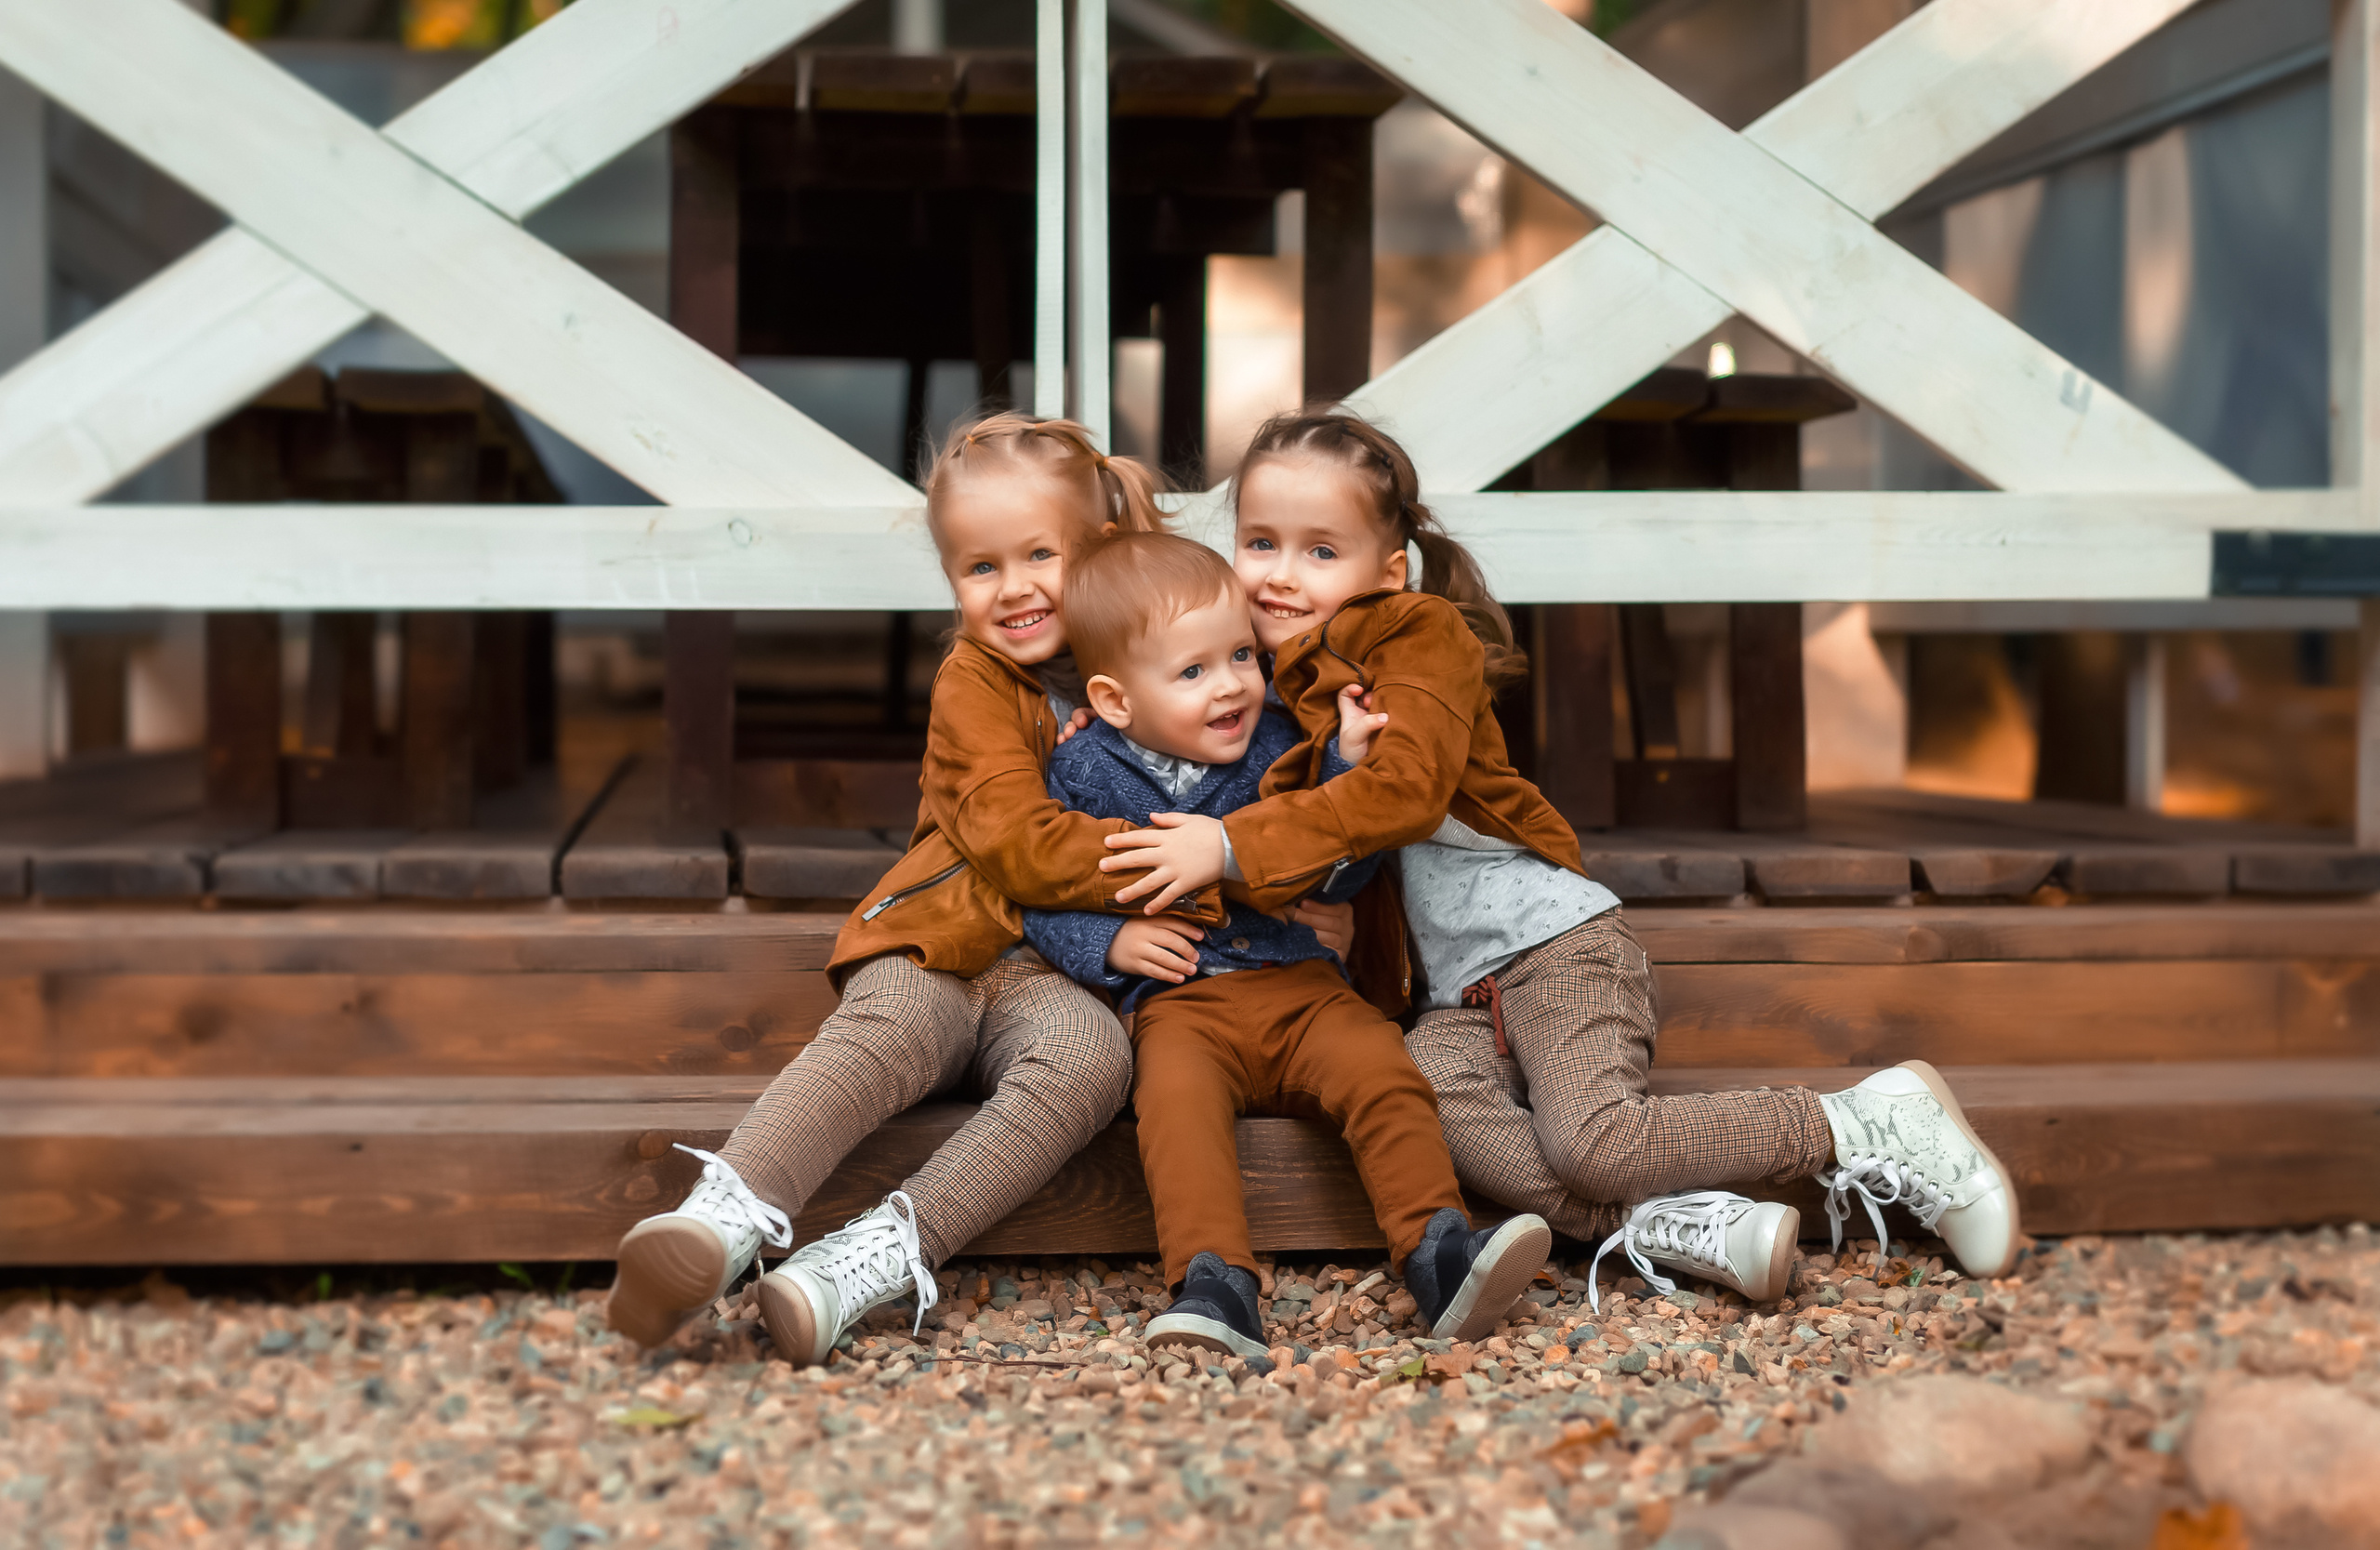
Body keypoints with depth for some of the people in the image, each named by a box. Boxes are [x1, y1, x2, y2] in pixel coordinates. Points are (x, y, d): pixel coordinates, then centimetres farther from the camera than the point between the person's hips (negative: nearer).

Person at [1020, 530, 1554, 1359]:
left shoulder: (1276, 743, 11)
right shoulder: (1086, 776, 5)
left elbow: (1337, 876, 11)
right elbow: (1042, 901, 8)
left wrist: (1351, 768, -1)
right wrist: (1111, 942, -10)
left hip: (1300, 986, 3)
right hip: (1181, 1002, -3)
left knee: (1381, 1071, -25)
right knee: (1177, 1097, -34)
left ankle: (1438, 1253, -30)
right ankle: (1214, 1287, -44)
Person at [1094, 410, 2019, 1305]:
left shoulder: (1423, 639, -5)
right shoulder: (1255, 677, 15)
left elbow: (1402, 790, -21)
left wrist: (1234, 844, -28)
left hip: (1550, 941, -5)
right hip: (1450, 996, 5)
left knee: (1593, 1143, -26)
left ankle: (1869, 1124, -7)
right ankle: (1665, 1229, -33)